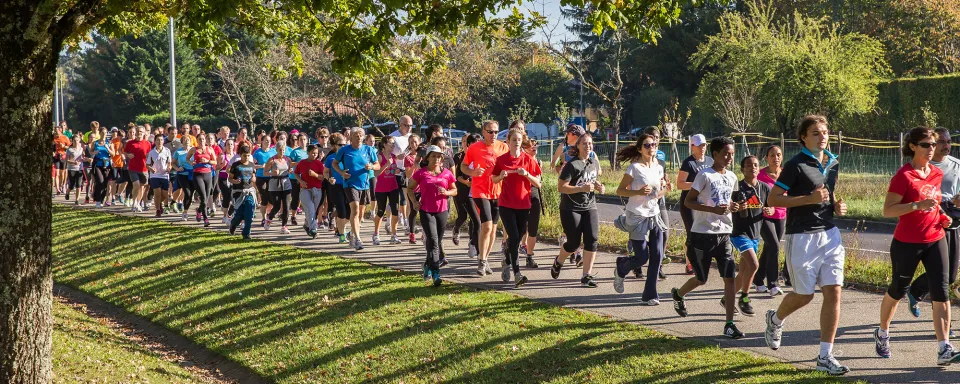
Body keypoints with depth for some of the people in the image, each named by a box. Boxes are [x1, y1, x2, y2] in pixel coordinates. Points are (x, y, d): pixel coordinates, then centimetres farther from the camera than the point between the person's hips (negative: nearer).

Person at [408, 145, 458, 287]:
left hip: (442, 211, 3)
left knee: (436, 242, 13)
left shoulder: (447, 173, 5)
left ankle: (428, 266, 36)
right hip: (426, 211, -3)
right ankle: (436, 275, -20)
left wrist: (446, 192, -10)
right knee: (433, 241, -15)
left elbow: (455, 191, 12)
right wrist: (414, 201, -8)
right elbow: (410, 188, 8)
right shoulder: (421, 173, -1)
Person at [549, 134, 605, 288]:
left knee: (592, 239, -10)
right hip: (571, 208, -5)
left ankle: (587, 275, -4)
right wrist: (582, 188, -26)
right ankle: (558, 262, 32)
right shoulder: (572, 165, -12)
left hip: (590, 207, 5)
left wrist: (598, 186, 4)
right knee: (574, 243, -1)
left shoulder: (595, 163, 9)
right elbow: (561, 187, -16)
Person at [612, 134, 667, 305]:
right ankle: (621, 268, 29)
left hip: (654, 216, 6)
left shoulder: (658, 168, 8)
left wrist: (665, 189, -3)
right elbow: (620, 190, -9)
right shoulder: (635, 168, -11)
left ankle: (649, 296, 5)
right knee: (642, 257, -6)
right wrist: (638, 192, -24)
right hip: (637, 217, -6)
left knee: (657, 256, -3)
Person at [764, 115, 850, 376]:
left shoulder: (833, 164, 11)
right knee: (804, 295, 4)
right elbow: (773, 200, -12)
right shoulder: (796, 165, -11)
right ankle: (775, 319, 38)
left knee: (833, 292, -4)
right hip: (802, 237, -6)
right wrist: (809, 199, -20)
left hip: (829, 234, 6)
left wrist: (837, 206, 4)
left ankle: (825, 356, 2)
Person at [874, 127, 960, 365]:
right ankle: (882, 333, 37)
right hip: (907, 244, -5)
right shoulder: (904, 176, -14)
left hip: (935, 241, 5)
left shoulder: (937, 174, 6)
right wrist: (918, 205, -29)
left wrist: (941, 216, 5)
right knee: (897, 291, 12)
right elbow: (888, 210, -18)